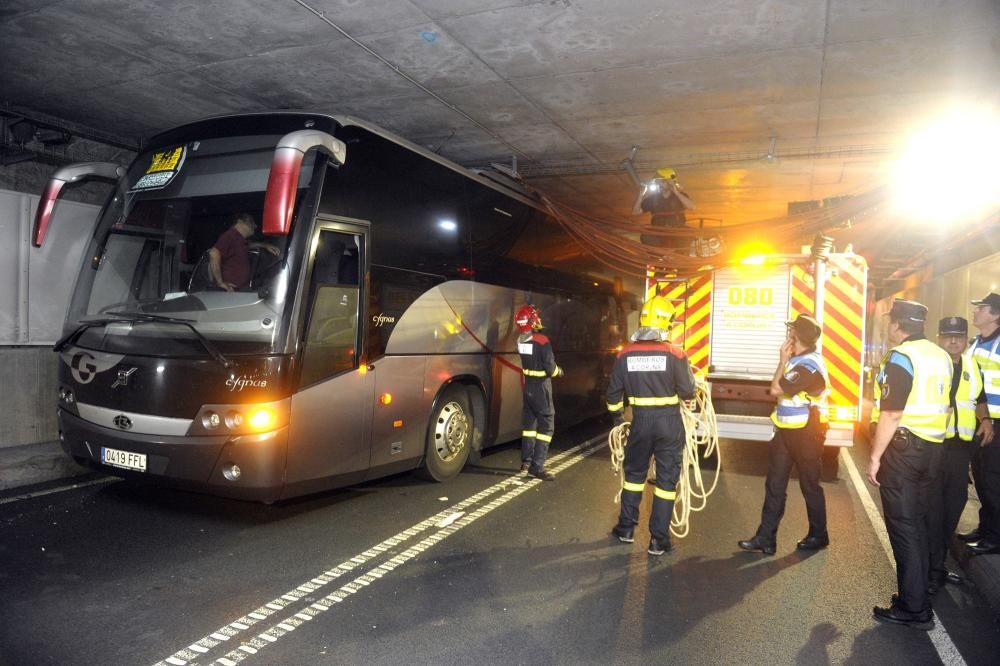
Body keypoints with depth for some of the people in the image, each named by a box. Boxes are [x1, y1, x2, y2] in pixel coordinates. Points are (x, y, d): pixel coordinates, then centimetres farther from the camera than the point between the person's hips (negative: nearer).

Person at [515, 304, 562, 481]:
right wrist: (559, 371, 3)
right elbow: (550, 369, -16)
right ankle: (537, 466, -2)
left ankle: (526, 462, 25)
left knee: (529, 424, 17)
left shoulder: (519, 341, -1)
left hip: (526, 387, 7)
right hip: (540, 388, -7)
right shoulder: (542, 341, -19)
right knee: (546, 426, 1)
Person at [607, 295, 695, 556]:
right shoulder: (675, 354, -13)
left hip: (640, 422, 2)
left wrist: (617, 416, 20)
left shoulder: (625, 354, -4)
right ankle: (658, 540, 13)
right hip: (670, 423, -2)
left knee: (634, 473, 19)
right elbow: (688, 392, -8)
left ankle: (626, 528, 29)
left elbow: (614, 393, 3)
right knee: (666, 478, 8)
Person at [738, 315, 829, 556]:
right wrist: (785, 360, 9)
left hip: (806, 433, -9)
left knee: (809, 485, 7)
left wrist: (783, 360, -12)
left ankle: (818, 535, 26)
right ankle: (766, 538, 10)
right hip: (787, 430, 9)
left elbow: (776, 389, -20)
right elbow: (780, 388, 17)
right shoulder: (798, 360, 10)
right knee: (774, 484, 7)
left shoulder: (809, 364, -21)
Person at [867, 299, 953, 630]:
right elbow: (945, 407, 15)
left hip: (903, 447, -8)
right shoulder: (942, 356, 10)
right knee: (917, 522, 17)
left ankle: (913, 608, 4)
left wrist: (875, 456, -14)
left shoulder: (901, 357, -15)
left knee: (902, 525, -1)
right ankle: (918, 594, 26)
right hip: (932, 448, 8)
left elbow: (891, 414, -20)